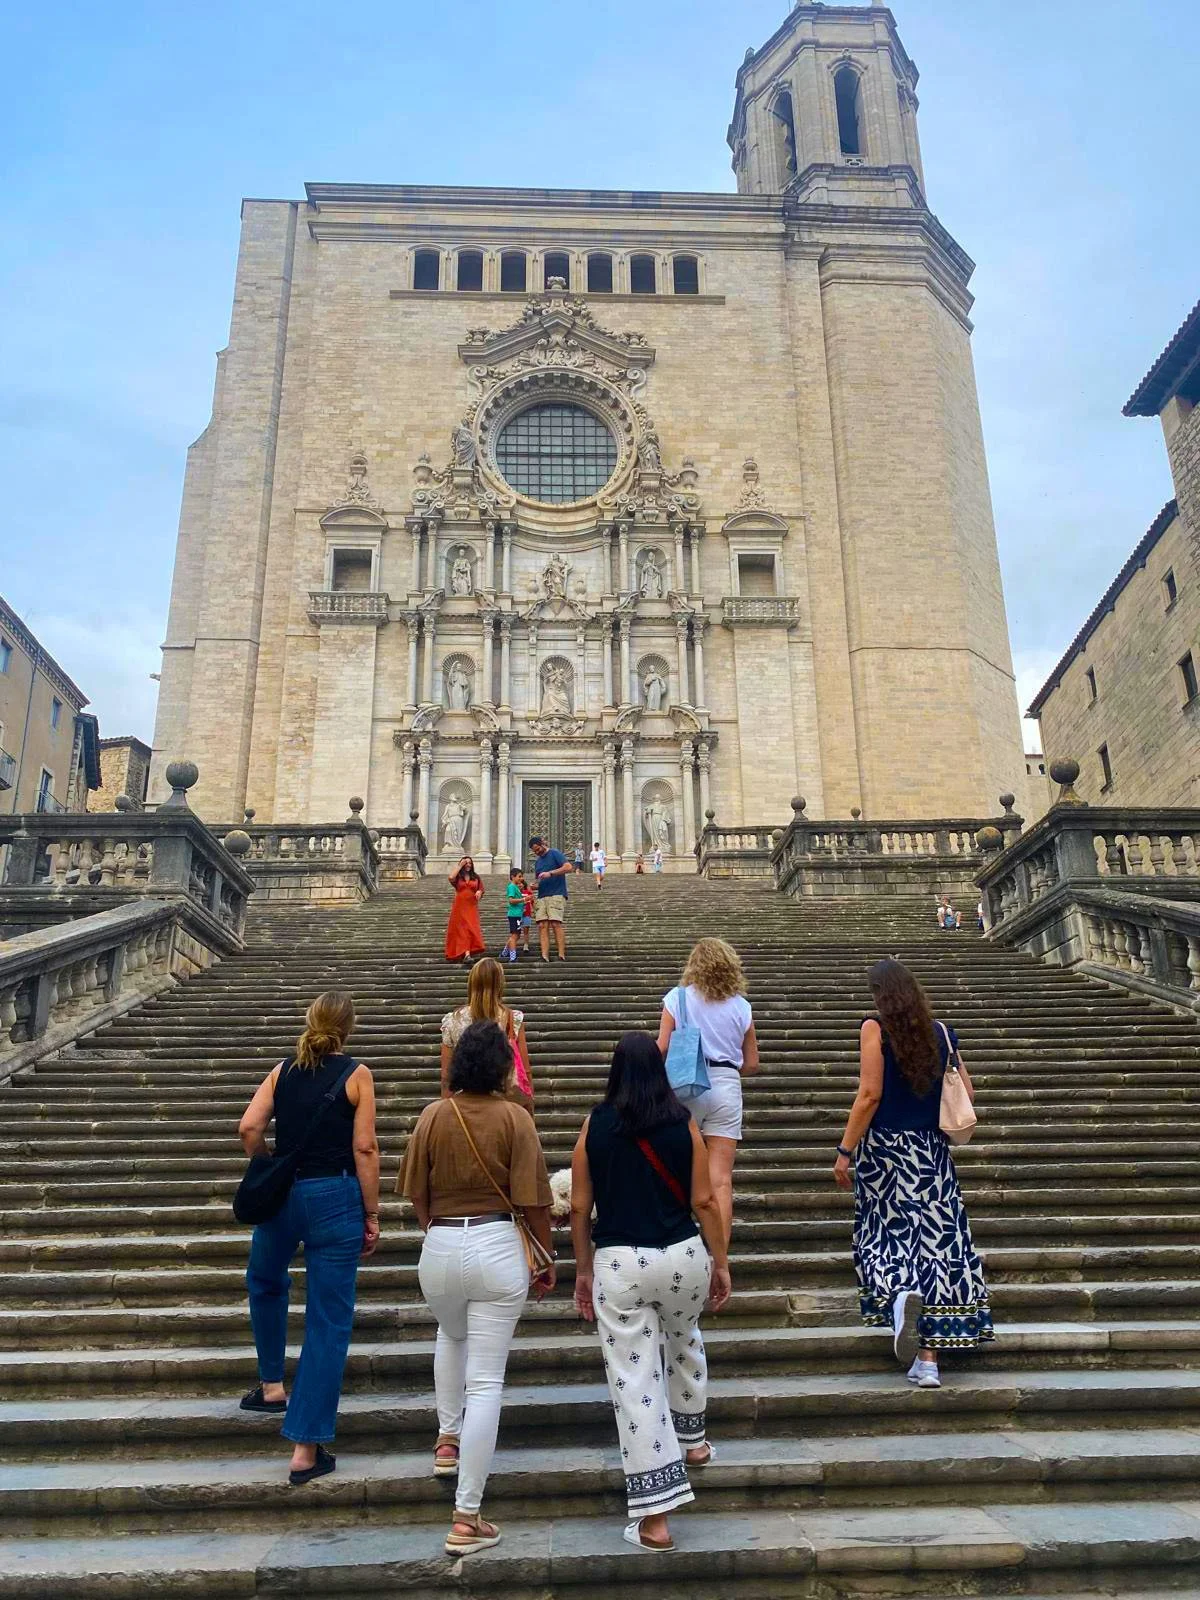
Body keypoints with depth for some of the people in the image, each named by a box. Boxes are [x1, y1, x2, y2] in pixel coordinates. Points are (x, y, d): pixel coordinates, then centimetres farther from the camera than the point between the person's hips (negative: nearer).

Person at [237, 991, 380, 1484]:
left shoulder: (282, 1070, 5)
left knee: (265, 1282, 34)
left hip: (282, 1194, 4)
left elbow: (248, 1128, -3)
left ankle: (271, 1385, 42)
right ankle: (306, 1449, 6)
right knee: (329, 1324, 4)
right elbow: (364, 1149, -8)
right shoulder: (356, 1074, -5)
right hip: (335, 1197, -3)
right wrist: (371, 1215, -1)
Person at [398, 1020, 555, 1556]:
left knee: (451, 1335, 35)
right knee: (485, 1382, 4)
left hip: (439, 1248, 3)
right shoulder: (514, 1117, -8)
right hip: (497, 1247, -3)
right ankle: (466, 1519, 8)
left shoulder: (432, 1116, -1)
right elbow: (532, 1200, -7)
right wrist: (548, 1258, 7)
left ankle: (448, 1441, 39)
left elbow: (417, 1195, 7)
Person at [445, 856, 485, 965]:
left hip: (472, 907, 1)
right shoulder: (458, 877, 4)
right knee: (463, 930, -2)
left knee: (471, 929, -9)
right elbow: (451, 878, -18)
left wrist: (479, 892, -10)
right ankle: (466, 954, 1)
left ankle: (467, 954, -14)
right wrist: (460, 866, -12)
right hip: (460, 906, -1)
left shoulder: (476, 877, 11)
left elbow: (481, 889, 14)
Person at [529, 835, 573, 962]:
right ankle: (544, 956, -11)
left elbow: (569, 867, -11)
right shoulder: (537, 861, 25)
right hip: (542, 897, 7)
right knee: (542, 925, -6)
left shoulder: (555, 854, 3)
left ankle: (562, 955, -17)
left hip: (556, 895, -7)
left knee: (556, 923, -16)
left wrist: (550, 873, -17)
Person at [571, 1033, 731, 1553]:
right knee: (684, 1343, 31)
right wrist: (721, 1262, 9)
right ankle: (692, 1440, 48)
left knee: (633, 1380, 4)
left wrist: (583, 1270, 12)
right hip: (682, 1256, 2)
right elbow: (704, 1202, -3)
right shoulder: (682, 1125, -3)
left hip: (618, 1262, -2)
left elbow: (580, 1207, 1)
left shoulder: (595, 1126, -2)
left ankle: (654, 1516, 7)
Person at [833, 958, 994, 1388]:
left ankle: (900, 1294, -21)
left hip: (883, 1147, -4)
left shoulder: (875, 1028, -8)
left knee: (886, 1235, 11)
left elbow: (870, 1094, -14)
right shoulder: (941, 1032, 5)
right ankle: (928, 1362, 6)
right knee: (936, 1239, 5)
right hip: (932, 1153, 4)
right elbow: (966, 1091, 9)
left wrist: (845, 1151, -10)